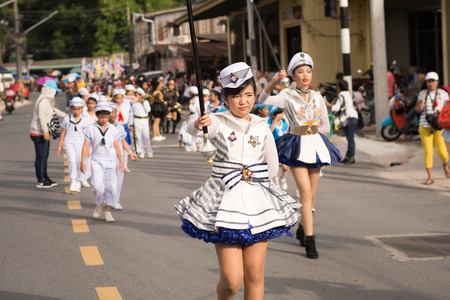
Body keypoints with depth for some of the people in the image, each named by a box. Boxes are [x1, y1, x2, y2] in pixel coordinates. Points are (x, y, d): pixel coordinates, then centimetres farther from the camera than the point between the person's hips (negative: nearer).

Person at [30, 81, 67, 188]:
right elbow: (41, 117, -23)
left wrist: (65, 115, 39)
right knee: (41, 156, -6)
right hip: (39, 132, -11)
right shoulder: (43, 100, -17)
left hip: (43, 133, 11)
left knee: (44, 156, 16)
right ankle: (40, 181, -2)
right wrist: (45, 131, -25)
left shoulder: (47, 100, 14)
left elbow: (53, 110, 32)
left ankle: (45, 178, 25)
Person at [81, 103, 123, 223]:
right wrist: (82, 162, -6)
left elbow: (116, 146, 12)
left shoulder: (112, 129, 6)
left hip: (110, 161, 2)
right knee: (98, 186, -14)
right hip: (97, 160, -2)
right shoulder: (91, 129, -1)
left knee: (111, 187, -3)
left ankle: (108, 211, 9)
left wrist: (120, 162, 11)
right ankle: (99, 205, 13)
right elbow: (85, 146, -1)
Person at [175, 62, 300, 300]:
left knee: (254, 275, 4)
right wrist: (198, 124, -47)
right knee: (232, 278, -7)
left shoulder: (262, 127, 7)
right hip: (225, 201, -3)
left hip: (257, 200, 3)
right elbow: (192, 128, -26)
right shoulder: (218, 122, -3)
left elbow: (272, 168, 15)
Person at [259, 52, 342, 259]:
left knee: (311, 194, 10)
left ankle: (302, 228, 32)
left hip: (316, 144, 4)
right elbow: (263, 101, -18)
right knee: (305, 191, -13)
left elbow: (326, 127, 13)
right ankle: (309, 240, -12)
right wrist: (273, 81, -27)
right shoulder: (287, 97, -2)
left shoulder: (317, 97, 9)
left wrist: (310, 130, -1)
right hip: (297, 146, -4)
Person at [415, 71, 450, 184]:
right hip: (425, 126, 1)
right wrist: (420, 107, -13)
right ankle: (430, 177, 3)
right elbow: (417, 109, 10)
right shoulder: (422, 93, 4)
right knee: (427, 151, -4)